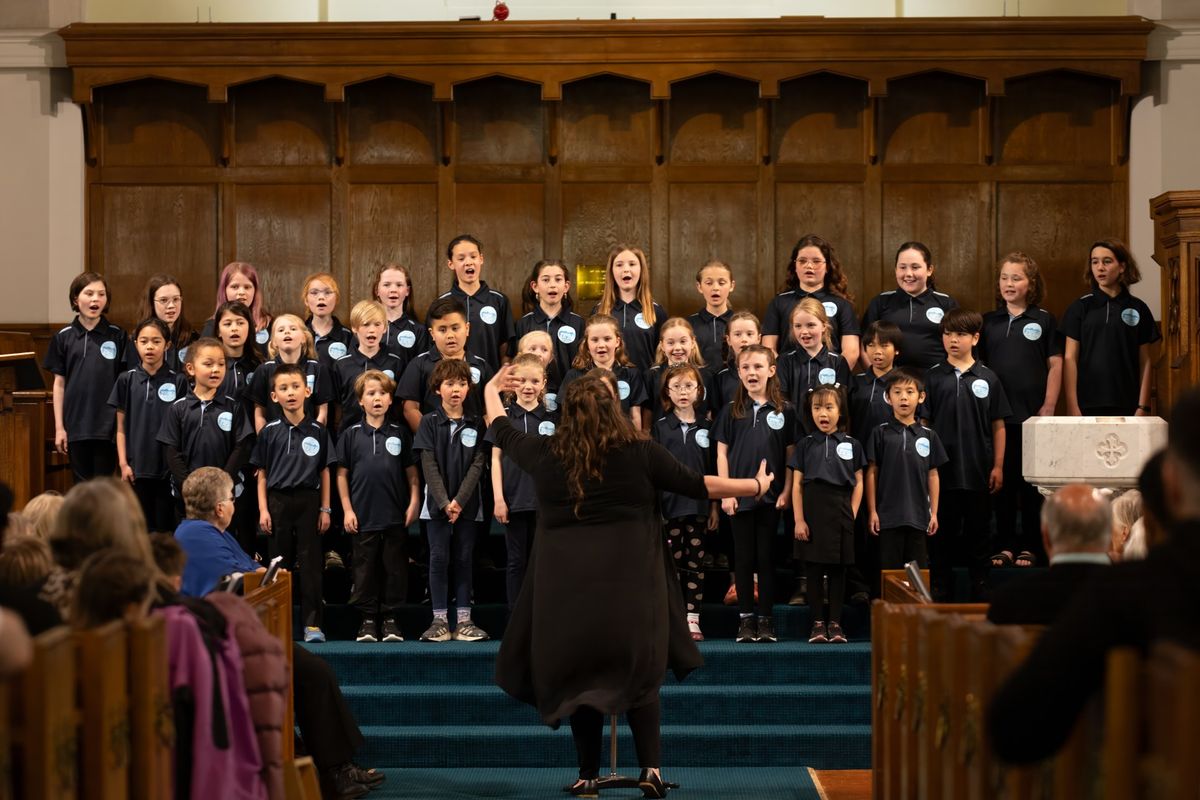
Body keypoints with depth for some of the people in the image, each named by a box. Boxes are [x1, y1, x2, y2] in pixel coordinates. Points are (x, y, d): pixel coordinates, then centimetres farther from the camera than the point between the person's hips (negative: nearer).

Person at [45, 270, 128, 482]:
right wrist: (59, 427, 3)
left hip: (107, 425, -1)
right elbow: (59, 384, 6)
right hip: (76, 426, 1)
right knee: (82, 486, 7)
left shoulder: (117, 336, 1)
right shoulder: (64, 337, 3)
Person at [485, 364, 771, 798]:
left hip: (566, 584, 1)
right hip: (630, 583, -1)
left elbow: (503, 434, 20)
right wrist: (757, 485, 17)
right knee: (639, 674, 9)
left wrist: (491, 393, 39)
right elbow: (700, 485, 3)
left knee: (578, 675, 11)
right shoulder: (640, 453, -5)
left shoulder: (545, 453, -1)